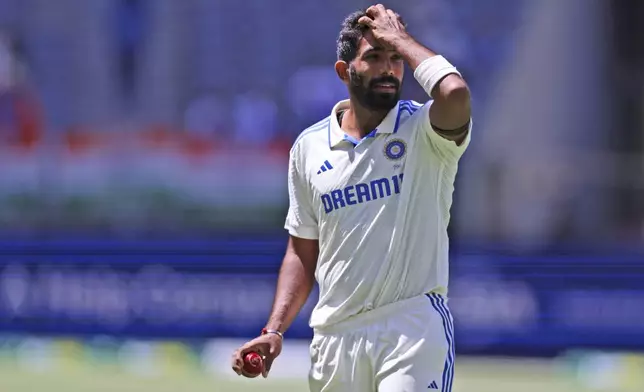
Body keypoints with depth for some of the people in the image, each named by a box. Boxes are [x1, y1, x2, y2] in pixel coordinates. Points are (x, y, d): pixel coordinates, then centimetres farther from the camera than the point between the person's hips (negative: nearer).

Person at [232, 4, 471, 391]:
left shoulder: (424, 131, -2)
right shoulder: (309, 146, 11)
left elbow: (455, 94, -27)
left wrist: (400, 39, -11)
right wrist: (274, 331, 5)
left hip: (414, 328, -4)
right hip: (335, 336, 4)